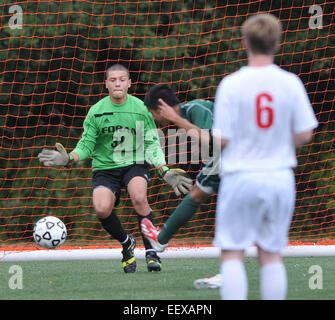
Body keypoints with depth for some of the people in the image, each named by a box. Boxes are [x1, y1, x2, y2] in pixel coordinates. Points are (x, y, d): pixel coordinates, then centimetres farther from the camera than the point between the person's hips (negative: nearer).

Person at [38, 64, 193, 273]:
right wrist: (68, 158, -17)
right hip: (105, 168, 1)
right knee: (102, 208, -26)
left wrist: (165, 171, -11)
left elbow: (152, 144, 2)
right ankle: (126, 243, 5)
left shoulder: (141, 109, -1)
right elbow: (86, 145, 3)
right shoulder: (96, 111, 0)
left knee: (139, 197, -33)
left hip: (135, 164, -1)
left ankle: (151, 250, -17)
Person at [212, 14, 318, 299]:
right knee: (271, 254, 10)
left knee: (232, 254, 2)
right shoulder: (290, 83, -2)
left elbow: (222, 139, -10)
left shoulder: (231, 84, -10)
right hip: (280, 177, 3)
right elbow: (304, 134, 1)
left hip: (241, 177, -3)